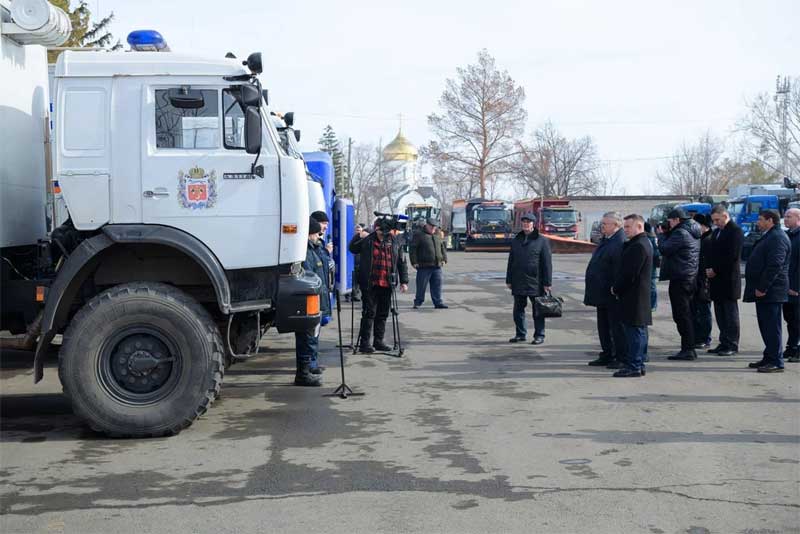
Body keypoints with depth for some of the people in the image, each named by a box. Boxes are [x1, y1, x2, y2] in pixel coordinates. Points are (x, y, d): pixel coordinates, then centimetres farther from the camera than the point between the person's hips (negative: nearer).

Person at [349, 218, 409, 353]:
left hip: (386, 285, 3)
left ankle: (378, 341, 21)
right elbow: (352, 248, 11)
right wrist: (359, 236, -6)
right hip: (370, 284, -3)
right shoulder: (367, 240, -1)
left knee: (383, 314, 10)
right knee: (369, 313, -2)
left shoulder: (395, 242, 7)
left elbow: (402, 262, 11)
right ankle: (364, 342, 4)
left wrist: (404, 281, 7)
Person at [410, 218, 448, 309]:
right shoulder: (418, 234, -3)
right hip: (424, 266, -5)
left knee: (437, 285, 6)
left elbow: (442, 247, 25)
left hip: (437, 265, 6)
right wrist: (414, 262, -10)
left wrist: (444, 259, 14)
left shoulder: (437, 235, 17)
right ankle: (418, 302, 11)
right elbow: (412, 248, -5)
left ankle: (438, 302, 11)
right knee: (421, 285, -1)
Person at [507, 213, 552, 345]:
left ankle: (539, 336, 11)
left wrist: (547, 282, -9)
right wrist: (509, 280, 11)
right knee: (518, 309, 9)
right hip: (518, 283, 5)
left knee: (537, 310, 3)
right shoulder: (516, 241, 12)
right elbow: (511, 262, 16)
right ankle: (520, 334, 20)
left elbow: (547, 263, -5)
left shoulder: (542, 241, -2)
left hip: (535, 283, -5)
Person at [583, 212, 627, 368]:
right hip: (602, 293, 10)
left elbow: (620, 272, -23)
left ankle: (622, 358, 9)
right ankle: (607, 355, 27)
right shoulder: (605, 240, 13)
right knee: (603, 326, 17)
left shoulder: (620, 243, -19)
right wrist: (593, 291, 18)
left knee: (616, 326, 0)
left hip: (612, 295, -10)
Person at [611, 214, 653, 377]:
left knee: (635, 331, -6)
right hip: (639, 296, 11)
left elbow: (629, 273, -21)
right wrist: (618, 288, 13)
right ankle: (638, 364, 21)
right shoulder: (642, 243, 16)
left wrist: (616, 289, -9)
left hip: (634, 296, -11)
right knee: (638, 331, 14)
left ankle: (634, 366, -3)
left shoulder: (638, 246, -18)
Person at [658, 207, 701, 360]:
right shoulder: (693, 233, 16)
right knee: (687, 314, 14)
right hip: (691, 277, 10)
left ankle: (687, 349, -7)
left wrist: (661, 234, -1)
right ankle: (689, 348, 18)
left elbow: (664, 249, -17)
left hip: (680, 278, -10)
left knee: (681, 315, -7)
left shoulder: (680, 233, -15)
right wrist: (666, 234, 11)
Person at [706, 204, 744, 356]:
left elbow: (733, 256, -16)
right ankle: (724, 343, 16)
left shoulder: (735, 231, -9)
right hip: (717, 278, 8)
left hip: (729, 279, -8)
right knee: (720, 313, 10)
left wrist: (715, 270, -13)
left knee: (730, 313, -2)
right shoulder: (716, 231, 17)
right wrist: (709, 269, 5)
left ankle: (732, 345, 3)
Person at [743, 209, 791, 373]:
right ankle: (769, 358, 22)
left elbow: (774, 265, -23)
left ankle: (776, 362, -3)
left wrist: (762, 288, -22)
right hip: (763, 290, 11)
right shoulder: (769, 236, 20)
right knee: (765, 325, 14)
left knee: (772, 326, -7)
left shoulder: (778, 238, -15)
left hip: (771, 291, -11)